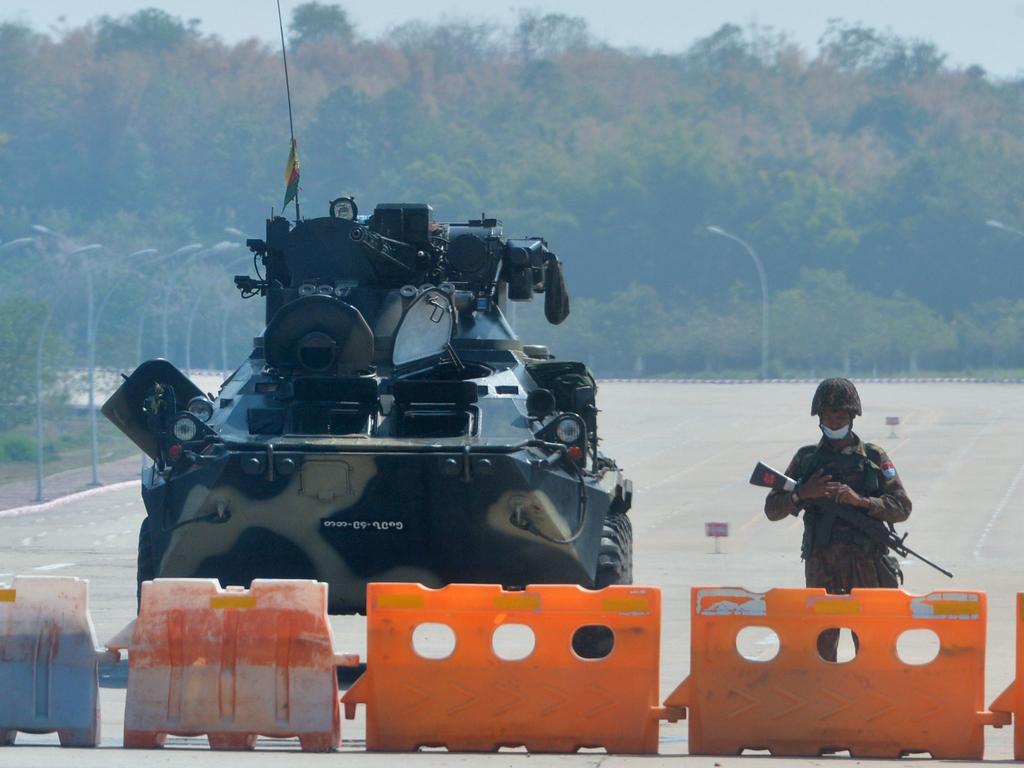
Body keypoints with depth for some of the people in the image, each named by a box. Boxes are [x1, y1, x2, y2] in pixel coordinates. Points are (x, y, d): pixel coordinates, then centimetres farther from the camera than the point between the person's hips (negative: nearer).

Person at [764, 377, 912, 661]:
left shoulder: (874, 458, 5)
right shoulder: (806, 459, 10)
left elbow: (902, 507, -2)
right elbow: (772, 509, 9)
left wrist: (861, 501, -16)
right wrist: (801, 495, -10)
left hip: (866, 566, -2)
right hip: (821, 568, 2)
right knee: (822, 643, 2)